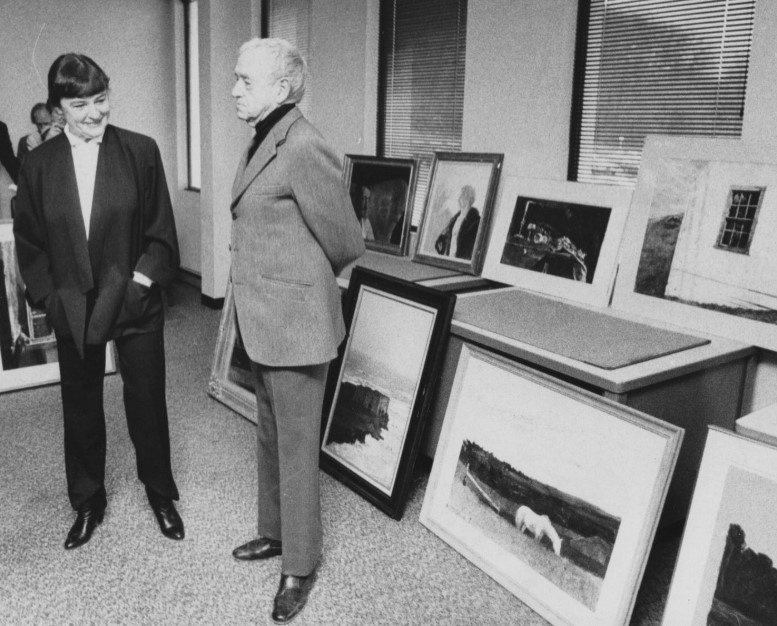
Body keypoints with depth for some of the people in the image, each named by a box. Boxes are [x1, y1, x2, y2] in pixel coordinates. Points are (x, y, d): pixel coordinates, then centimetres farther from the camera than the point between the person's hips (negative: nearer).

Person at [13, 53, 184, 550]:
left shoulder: (141, 151, -5)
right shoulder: (38, 165, 0)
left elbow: (161, 231, -4)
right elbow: (29, 242, 5)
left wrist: (141, 282, -11)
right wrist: (50, 297, -3)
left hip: (135, 303, -2)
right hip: (73, 310, 2)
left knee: (147, 401, 10)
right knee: (81, 407, 15)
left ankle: (161, 495, 31)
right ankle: (88, 504, 35)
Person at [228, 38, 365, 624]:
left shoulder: (305, 148, -19)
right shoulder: (263, 142, 9)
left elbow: (346, 244, -12)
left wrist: (304, 283, 4)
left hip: (295, 322, -9)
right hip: (264, 320, 9)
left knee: (297, 447, 5)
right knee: (271, 436, 21)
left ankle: (300, 565, 22)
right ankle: (276, 531, 41)